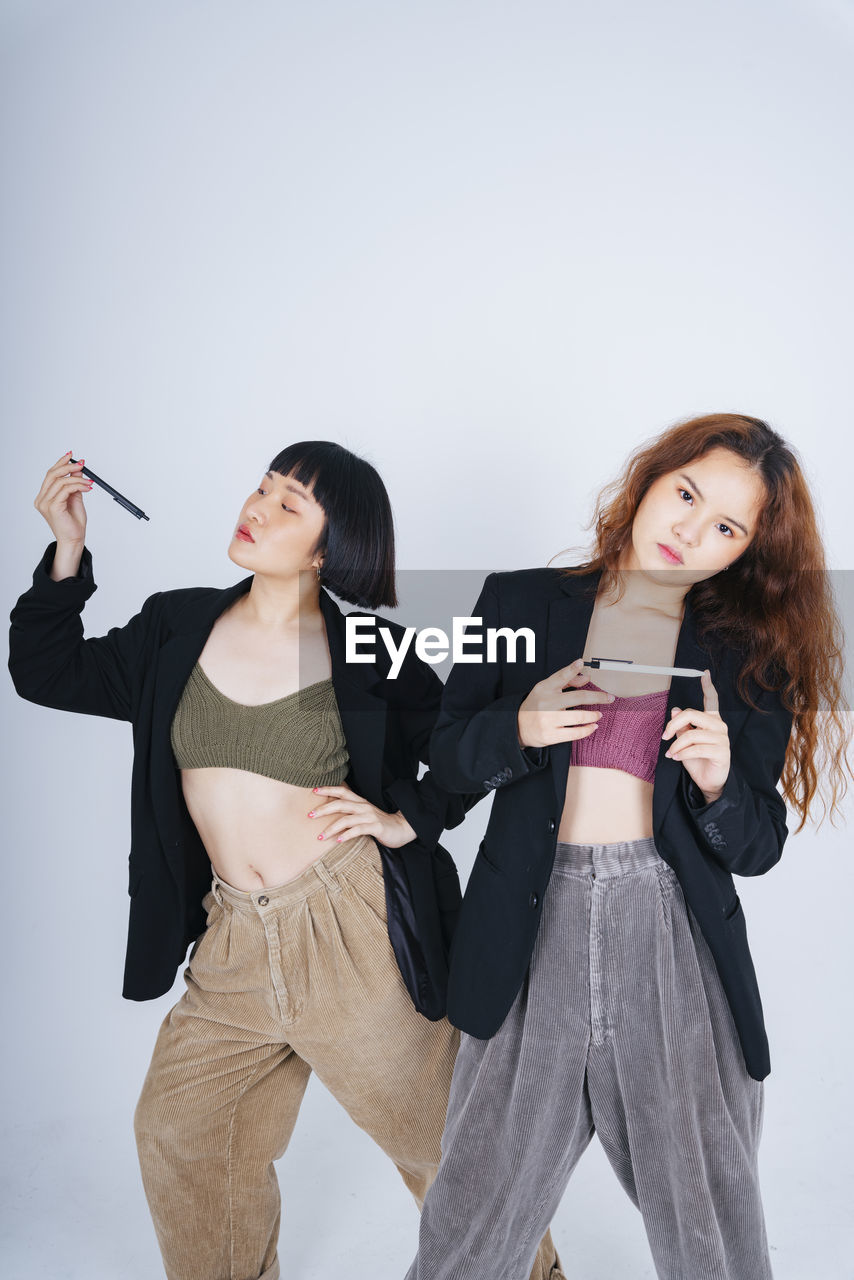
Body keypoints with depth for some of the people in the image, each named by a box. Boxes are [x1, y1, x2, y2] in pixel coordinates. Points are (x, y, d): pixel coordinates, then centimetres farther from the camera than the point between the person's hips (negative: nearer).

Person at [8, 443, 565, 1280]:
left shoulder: (371, 655, -6)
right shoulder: (178, 630, 4)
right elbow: (46, 672, 8)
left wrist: (407, 820, -9)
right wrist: (67, 552, 0)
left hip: (351, 932, -4)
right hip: (233, 942, 5)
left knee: (438, 1137, 11)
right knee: (180, 1133, 16)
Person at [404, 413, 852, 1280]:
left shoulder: (747, 657, 6)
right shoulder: (521, 603, 5)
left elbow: (757, 847, 6)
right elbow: (446, 759, 9)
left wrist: (717, 785, -14)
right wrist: (520, 729, -10)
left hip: (674, 946, 1)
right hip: (534, 932, 0)